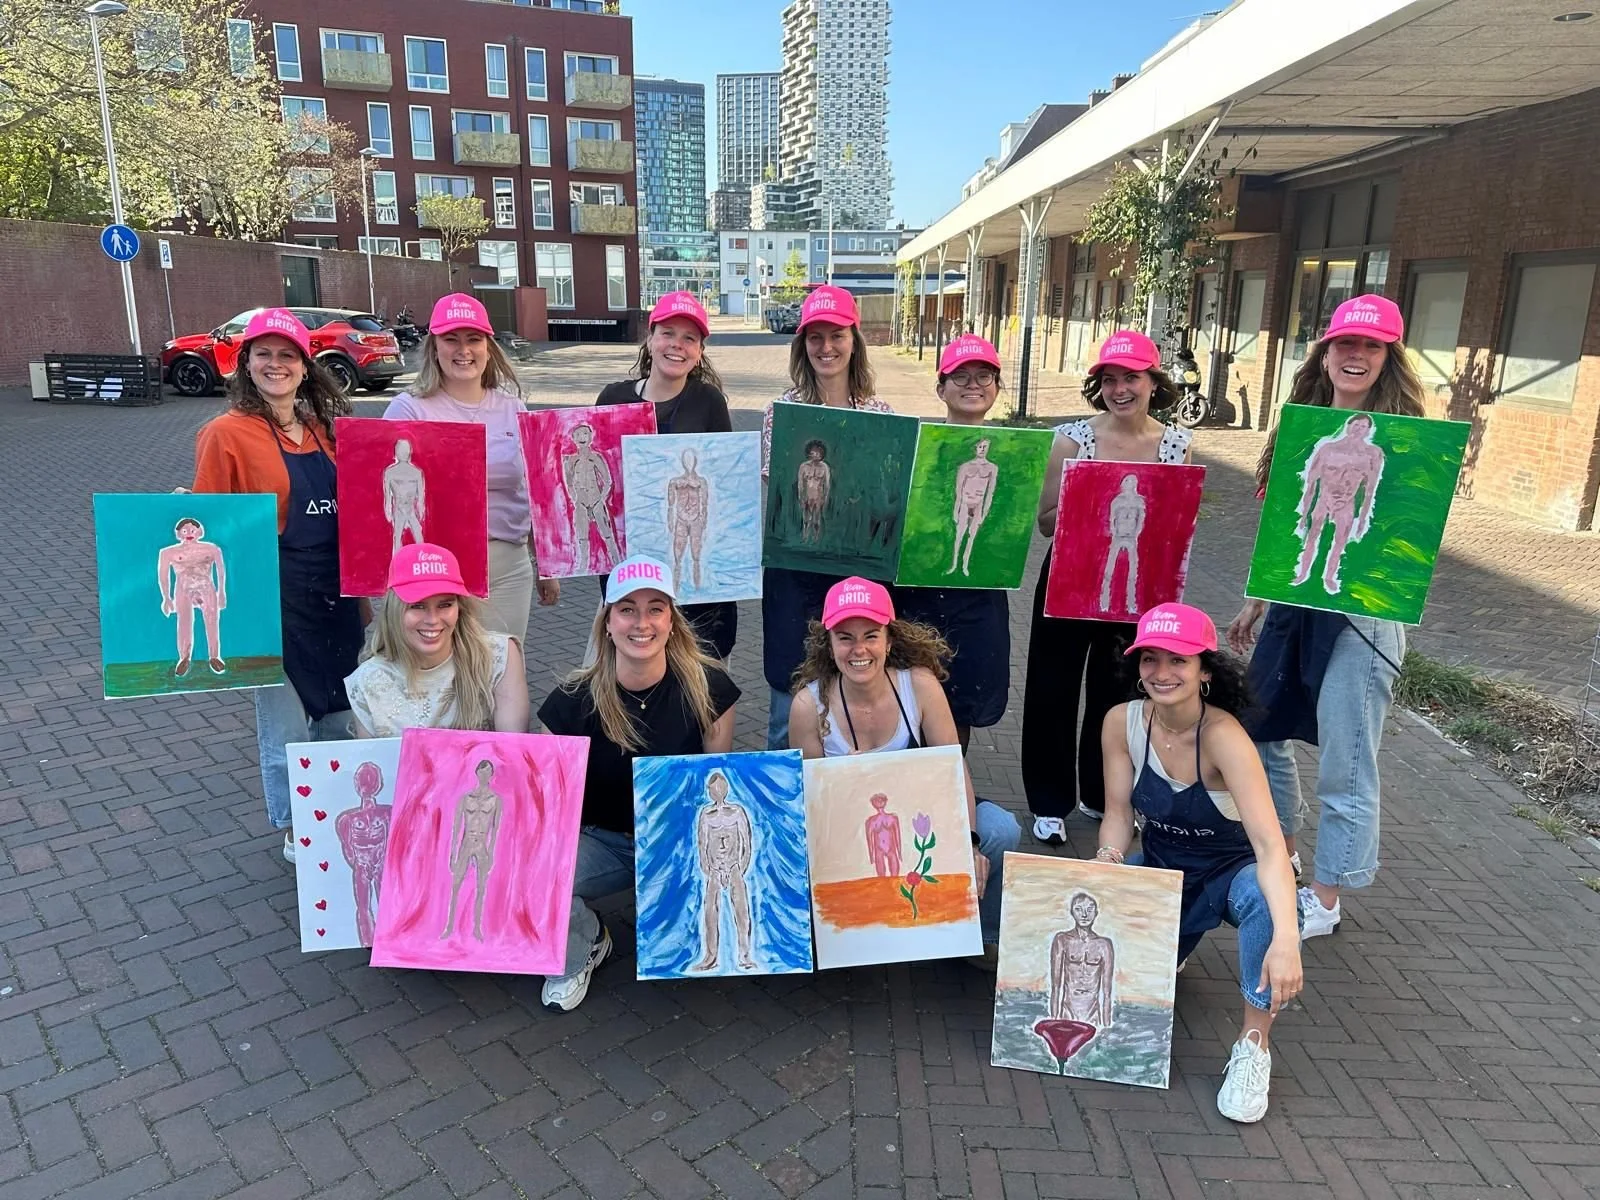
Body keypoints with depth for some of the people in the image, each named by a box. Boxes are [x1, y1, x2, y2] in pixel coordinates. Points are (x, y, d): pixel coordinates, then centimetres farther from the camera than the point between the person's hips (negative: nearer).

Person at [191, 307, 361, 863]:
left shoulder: (323, 430, 10)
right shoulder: (226, 434, -8)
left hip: (337, 593, 6)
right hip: (273, 597, -6)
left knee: (341, 711, 16)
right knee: (287, 722, 4)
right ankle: (294, 832, 26)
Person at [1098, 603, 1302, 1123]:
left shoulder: (1223, 737, -30)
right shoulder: (1122, 723, -16)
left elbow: (1270, 846, -39)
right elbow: (1118, 813, -8)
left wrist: (1286, 938, -53)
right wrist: (1108, 858, -30)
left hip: (1230, 873, -4)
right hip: (1160, 871, 4)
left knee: (1262, 897, -37)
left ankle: (1253, 1047, -17)